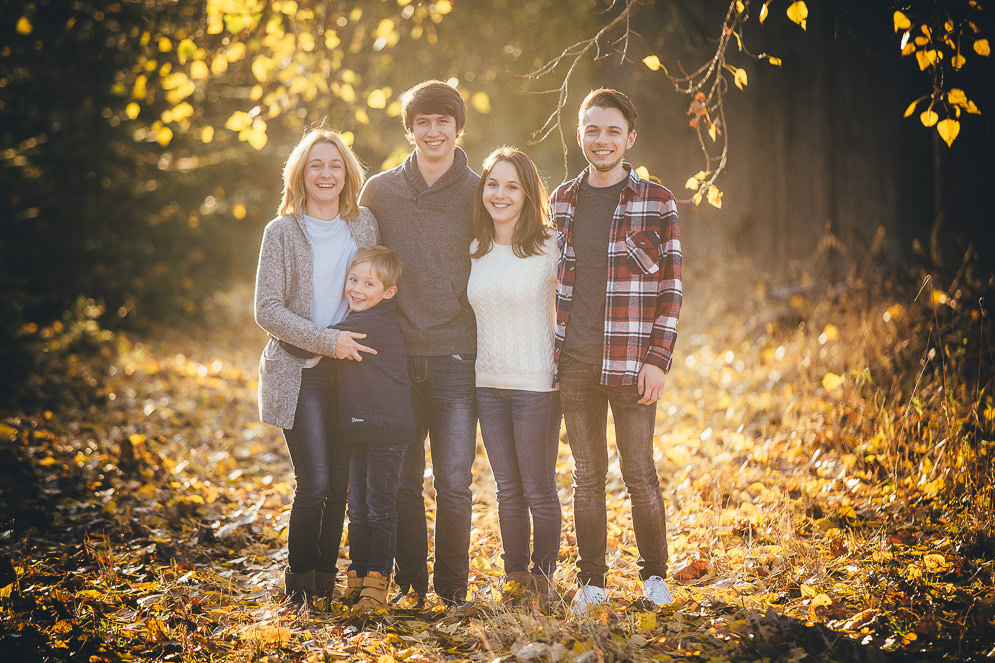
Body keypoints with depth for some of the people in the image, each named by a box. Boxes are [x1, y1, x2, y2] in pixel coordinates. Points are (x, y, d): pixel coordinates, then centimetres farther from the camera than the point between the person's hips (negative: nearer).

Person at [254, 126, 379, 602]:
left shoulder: (364, 224, 8)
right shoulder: (282, 232, -2)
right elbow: (267, 311, -7)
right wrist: (328, 340, -15)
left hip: (350, 368, 4)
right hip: (300, 372, -3)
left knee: (340, 481, 4)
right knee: (316, 482, -10)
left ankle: (326, 574, 17)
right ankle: (298, 576, 8)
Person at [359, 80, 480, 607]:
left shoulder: (479, 194, 3)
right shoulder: (379, 192, 7)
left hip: (456, 357, -1)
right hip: (396, 358, 2)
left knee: (454, 484, -3)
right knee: (401, 480, 6)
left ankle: (452, 589, 12)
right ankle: (410, 583, 19)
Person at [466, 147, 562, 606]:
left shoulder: (549, 246, -7)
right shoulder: (475, 252, 8)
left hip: (536, 383, -5)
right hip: (487, 382, 5)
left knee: (539, 491, 2)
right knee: (508, 490, 12)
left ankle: (544, 574, 17)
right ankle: (514, 573, 23)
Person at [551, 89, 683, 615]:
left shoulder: (656, 202, -1)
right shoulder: (562, 200, 10)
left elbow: (671, 286, -2)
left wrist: (657, 359, -10)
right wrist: (551, 352, 11)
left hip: (631, 363, -3)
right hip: (574, 361, 3)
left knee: (639, 473, 2)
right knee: (586, 474, 8)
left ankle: (654, 575, 18)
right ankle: (591, 581, 16)